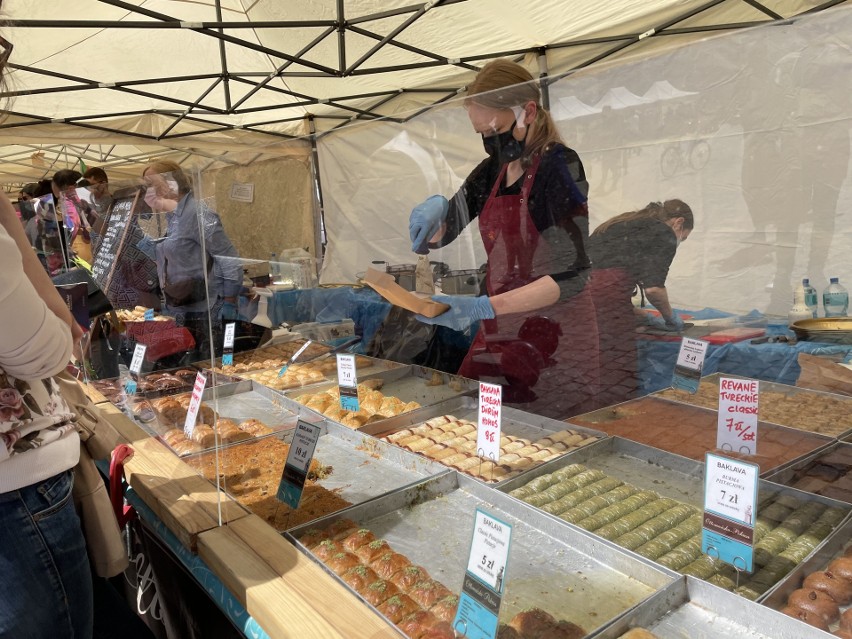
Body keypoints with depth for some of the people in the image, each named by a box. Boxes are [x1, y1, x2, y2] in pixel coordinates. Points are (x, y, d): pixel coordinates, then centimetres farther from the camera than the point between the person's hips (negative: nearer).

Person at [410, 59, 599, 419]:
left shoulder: (559, 166, -12)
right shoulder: (493, 171, 8)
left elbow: (572, 276, -19)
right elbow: (437, 237, 16)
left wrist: (484, 307, -28)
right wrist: (433, 209, -8)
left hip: (553, 340, -6)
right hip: (499, 333, 7)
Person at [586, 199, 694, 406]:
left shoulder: (624, 223, 32)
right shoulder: (664, 233, 11)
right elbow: (653, 288, -3)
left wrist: (645, 316, 40)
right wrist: (671, 317, 17)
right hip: (606, 298, -8)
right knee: (618, 388, -1)